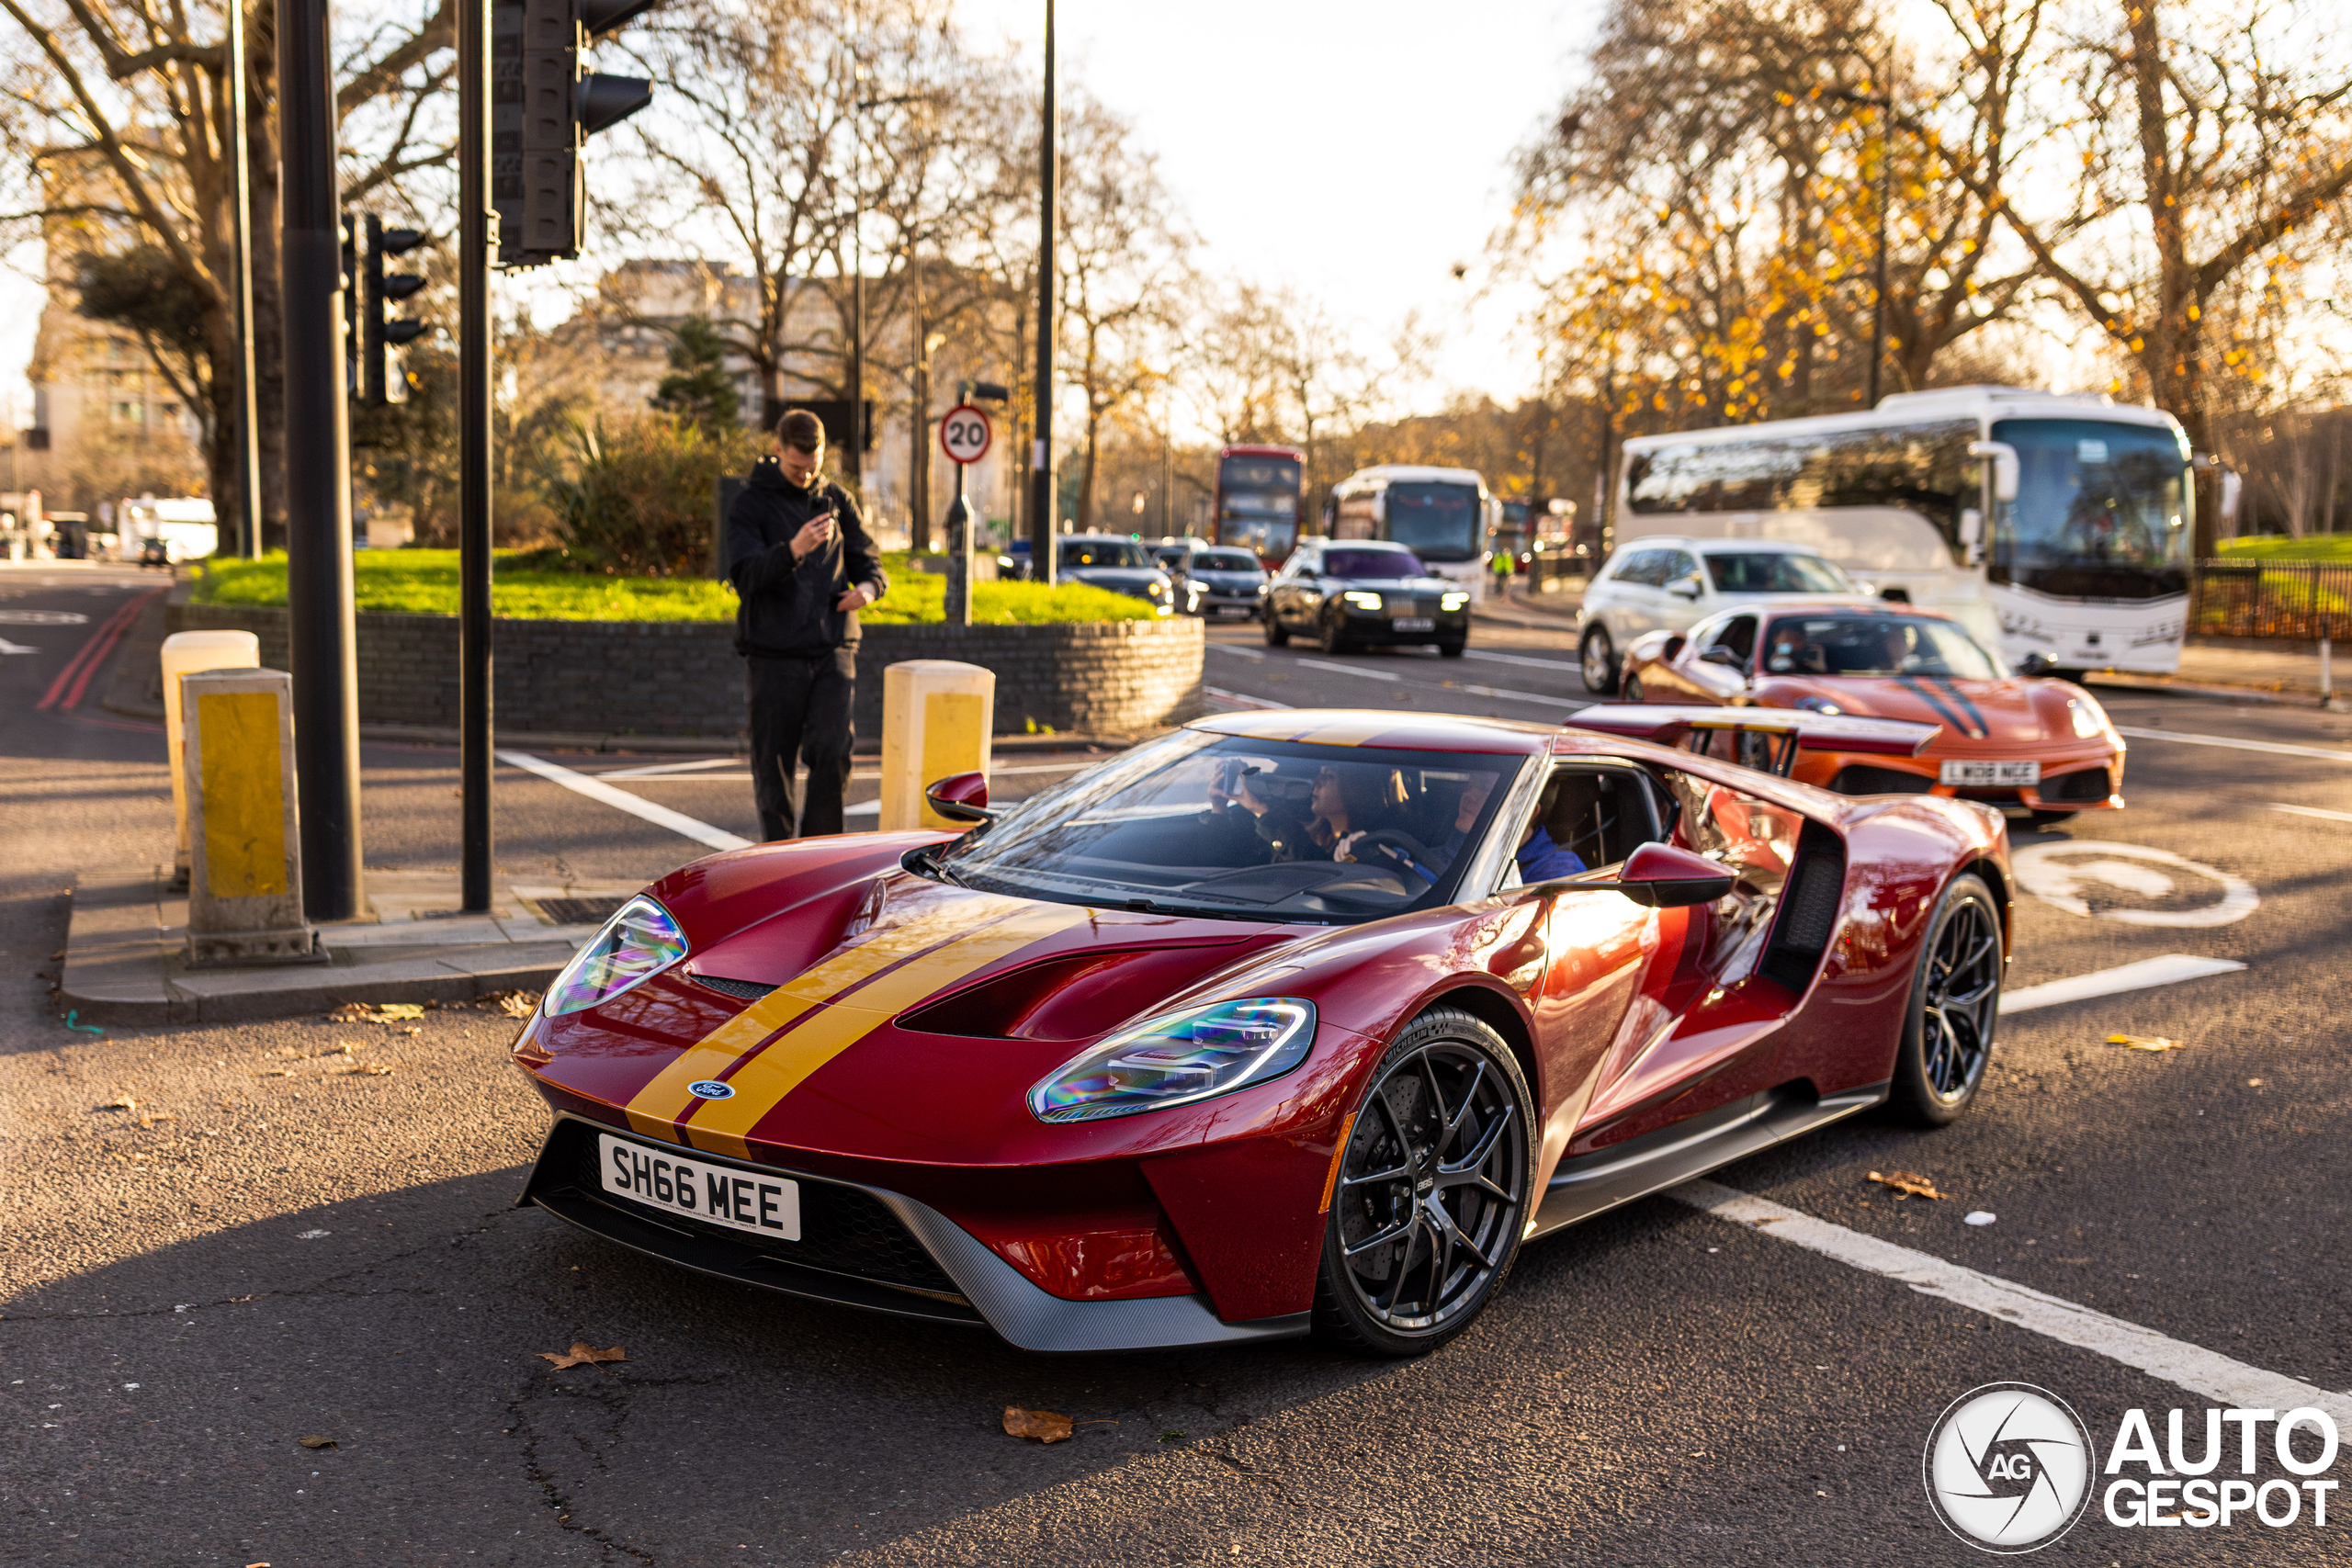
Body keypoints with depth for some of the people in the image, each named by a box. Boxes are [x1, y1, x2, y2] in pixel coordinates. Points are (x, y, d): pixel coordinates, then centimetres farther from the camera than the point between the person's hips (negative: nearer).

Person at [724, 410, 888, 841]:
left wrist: (868, 587, -9)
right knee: (774, 762, 5)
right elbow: (743, 575, -15)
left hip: (833, 649, 2)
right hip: (774, 655, -2)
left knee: (832, 753, -10)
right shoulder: (750, 504, -1)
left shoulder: (837, 500, 10)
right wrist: (794, 550, -32)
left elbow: (867, 562, 15)